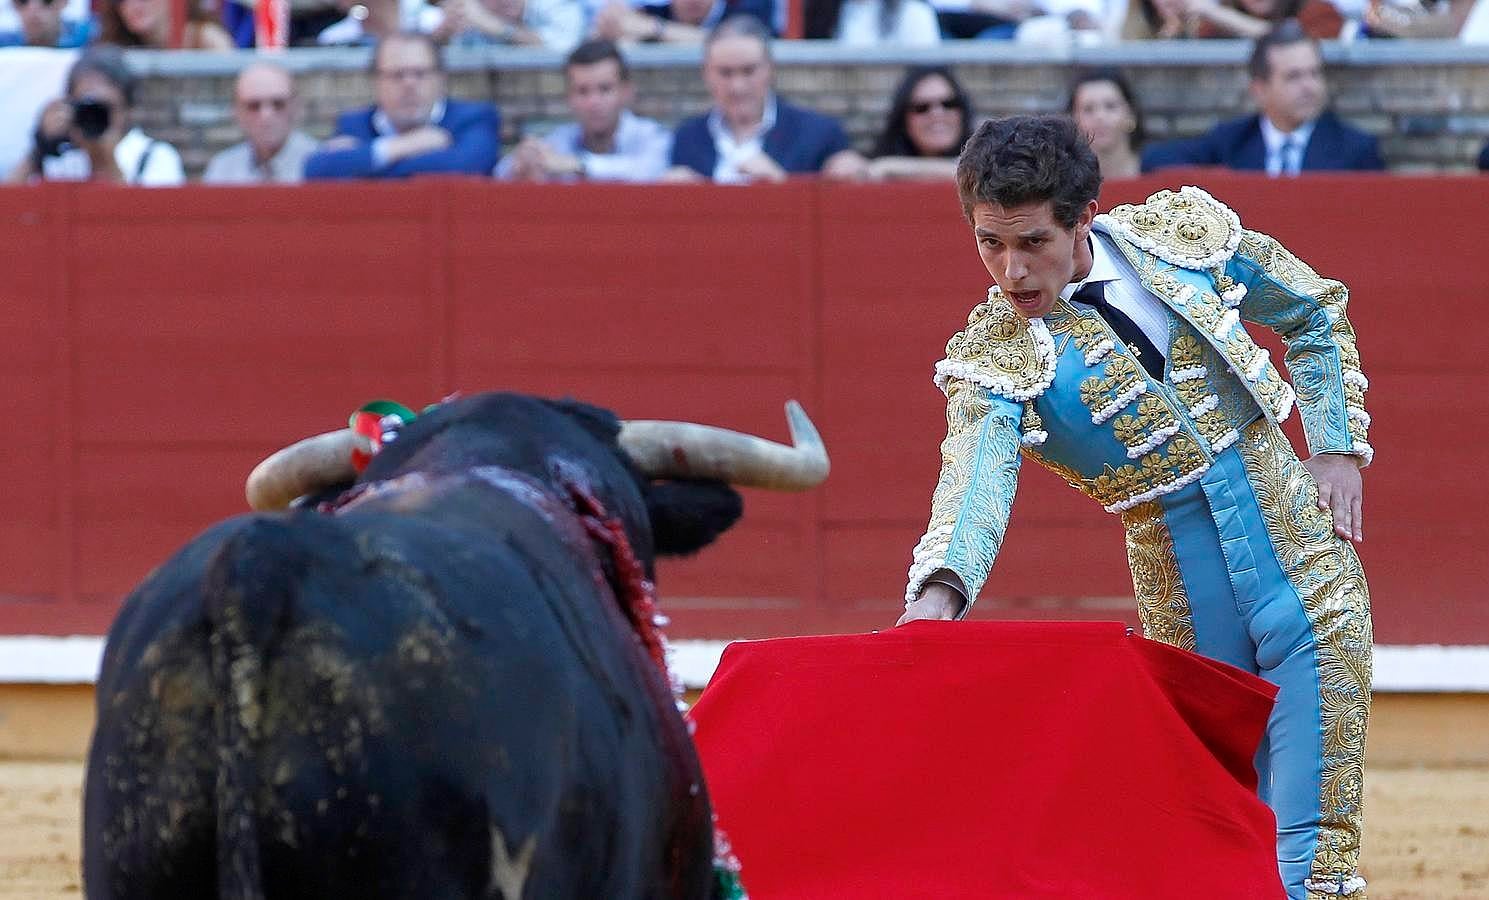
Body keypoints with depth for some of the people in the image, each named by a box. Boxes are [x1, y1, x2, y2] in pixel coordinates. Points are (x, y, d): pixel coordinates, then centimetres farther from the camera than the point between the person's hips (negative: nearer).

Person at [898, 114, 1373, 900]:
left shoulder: (1186, 231, -2)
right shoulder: (993, 360, -8)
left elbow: (1316, 316, 15)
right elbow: (976, 482, -26)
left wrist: (1338, 447, 4)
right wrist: (940, 589, -45)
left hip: (1308, 581, 0)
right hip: (1187, 621, 0)